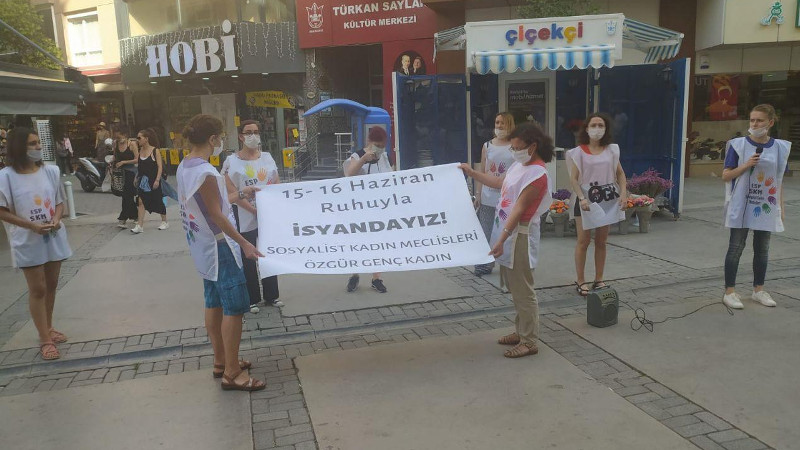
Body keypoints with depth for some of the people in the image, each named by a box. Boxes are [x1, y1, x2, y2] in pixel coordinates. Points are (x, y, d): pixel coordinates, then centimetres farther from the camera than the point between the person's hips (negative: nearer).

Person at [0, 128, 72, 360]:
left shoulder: (51, 171, 0)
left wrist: (56, 219, -13)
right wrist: (32, 225, -19)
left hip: (54, 237, 4)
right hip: (28, 242, -4)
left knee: (51, 285, 15)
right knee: (37, 289, 2)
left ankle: (48, 328, 32)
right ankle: (45, 339, 10)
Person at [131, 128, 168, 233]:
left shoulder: (155, 151, -10)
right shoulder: (140, 151, 5)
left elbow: (160, 167, -12)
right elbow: (140, 167, 12)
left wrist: (157, 180, -18)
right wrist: (137, 177, 8)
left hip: (153, 180, -4)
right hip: (142, 180, 4)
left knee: (158, 202, 9)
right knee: (141, 201, -6)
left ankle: (164, 221, 27)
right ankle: (140, 226, -6)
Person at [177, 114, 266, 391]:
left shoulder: (184, 167, 6)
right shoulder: (206, 173, -23)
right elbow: (217, 216, -22)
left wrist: (239, 195, 23)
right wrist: (244, 243, -17)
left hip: (202, 247, 10)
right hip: (219, 248, -10)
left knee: (214, 304, 17)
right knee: (234, 307, -3)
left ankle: (221, 362, 29)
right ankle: (232, 373, 3)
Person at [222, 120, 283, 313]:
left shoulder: (267, 157, 7)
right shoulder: (231, 162, -6)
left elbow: (277, 185, 8)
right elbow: (232, 193, -12)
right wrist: (254, 210, -20)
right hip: (245, 218, -4)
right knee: (248, 258, 6)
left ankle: (271, 295, 26)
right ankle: (252, 299, 18)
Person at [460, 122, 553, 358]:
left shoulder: (537, 173, -18)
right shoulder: (520, 165, 11)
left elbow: (519, 208, -24)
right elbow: (501, 183, 28)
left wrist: (502, 239, -28)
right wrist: (472, 173, 30)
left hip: (520, 235, -9)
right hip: (507, 231, 10)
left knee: (523, 290, -2)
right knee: (514, 287, 17)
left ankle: (529, 342, 8)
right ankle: (521, 331, 30)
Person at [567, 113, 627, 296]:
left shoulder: (611, 150, 6)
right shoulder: (579, 152, -5)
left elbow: (620, 174, 9)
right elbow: (573, 178, -9)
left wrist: (623, 193, -5)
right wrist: (582, 198, -22)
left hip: (607, 200, 4)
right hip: (586, 199, -4)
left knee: (601, 242, 12)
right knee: (583, 241, 0)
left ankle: (599, 279, 23)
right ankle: (581, 281, 10)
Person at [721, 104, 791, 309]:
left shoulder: (780, 147, 3)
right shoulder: (739, 145, -6)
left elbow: (779, 181, 8)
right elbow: (726, 176, -5)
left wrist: (780, 207, 7)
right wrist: (746, 165, -20)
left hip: (766, 208, 3)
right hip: (741, 207, -3)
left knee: (762, 249, 13)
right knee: (736, 248, 2)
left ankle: (758, 290, 26)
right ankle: (729, 291, 10)